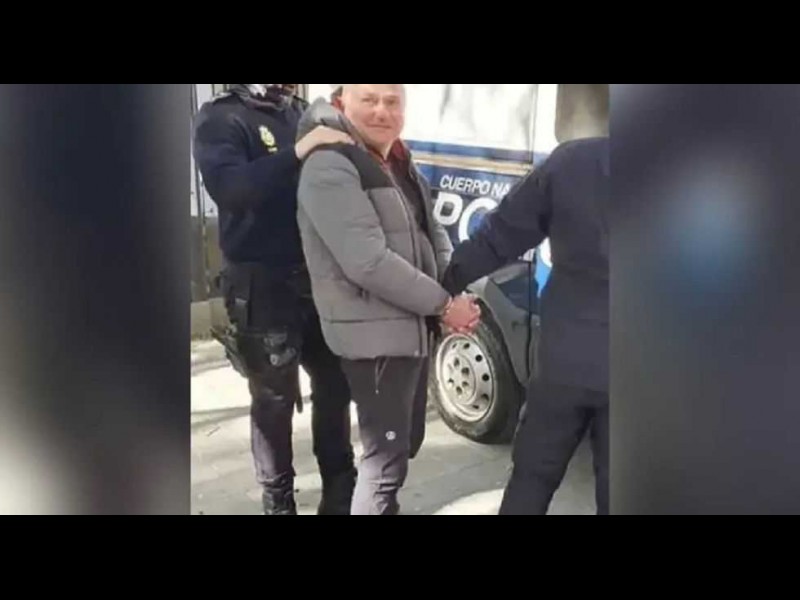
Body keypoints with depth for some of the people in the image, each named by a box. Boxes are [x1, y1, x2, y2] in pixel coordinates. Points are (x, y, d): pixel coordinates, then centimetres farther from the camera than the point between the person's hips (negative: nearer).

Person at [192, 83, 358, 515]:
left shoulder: (306, 114, 12)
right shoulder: (220, 119, -6)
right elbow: (226, 186, -25)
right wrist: (295, 153, -32)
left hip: (319, 277, 6)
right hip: (263, 286, -5)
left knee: (334, 384, 13)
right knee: (275, 400, 5)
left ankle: (340, 488, 32)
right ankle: (278, 499, 25)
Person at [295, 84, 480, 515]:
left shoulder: (401, 165, 11)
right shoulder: (330, 168, -17)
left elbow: (433, 234, 14)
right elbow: (368, 262, -25)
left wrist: (458, 293, -5)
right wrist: (444, 304, -18)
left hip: (414, 327, 9)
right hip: (374, 335, -9)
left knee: (406, 442, 21)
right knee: (387, 455, -3)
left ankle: (382, 505, 41)